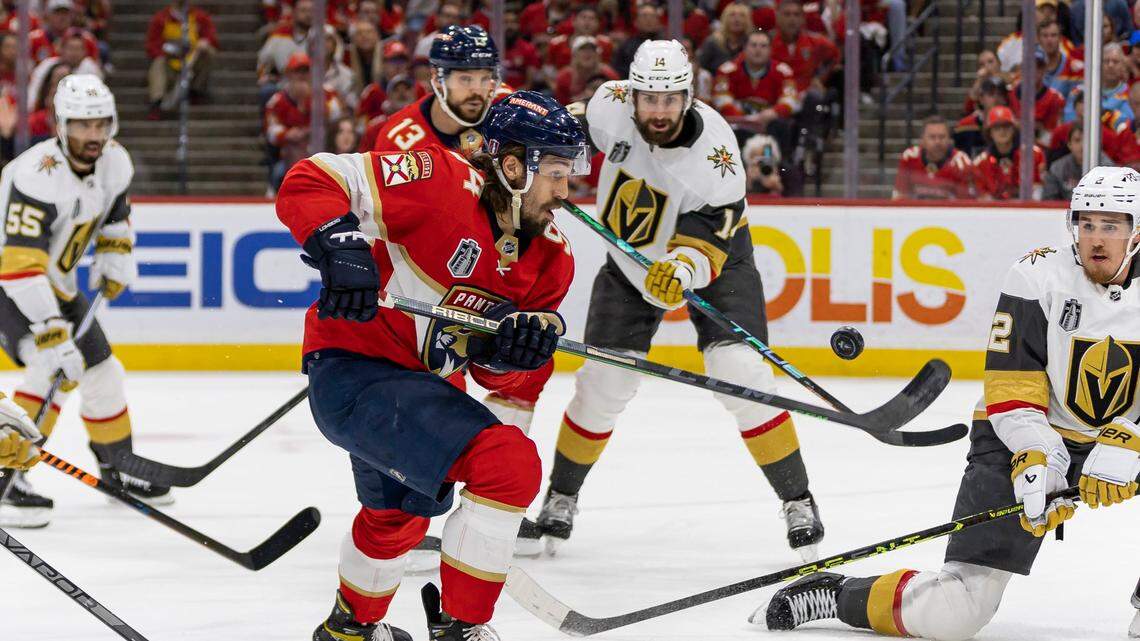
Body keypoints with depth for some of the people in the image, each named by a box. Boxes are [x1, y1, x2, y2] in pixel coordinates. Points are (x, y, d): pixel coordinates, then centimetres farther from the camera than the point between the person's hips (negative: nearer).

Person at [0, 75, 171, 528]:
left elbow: (116, 212, 18)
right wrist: (52, 335, -43)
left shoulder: (114, 162, -7)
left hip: (55, 282, 8)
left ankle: (117, 466, 35)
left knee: (102, 370, 13)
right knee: (54, 369, -26)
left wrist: (115, 259, 6)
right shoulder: (38, 176, -33)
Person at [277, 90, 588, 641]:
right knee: (510, 463, -24)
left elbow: (492, 371, 2)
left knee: (402, 511, 35)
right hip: (352, 372, -10)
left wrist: (509, 349, -20)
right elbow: (309, 183, -22)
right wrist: (340, 242, -39)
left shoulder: (551, 259, 0)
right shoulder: (441, 183, -22)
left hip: (417, 382, 10)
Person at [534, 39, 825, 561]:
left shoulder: (714, 150, -32)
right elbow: (573, 130, 3)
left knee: (741, 374, -19)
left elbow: (706, 238, -36)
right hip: (631, 260, 3)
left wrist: (682, 269, -53)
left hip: (710, 256, -3)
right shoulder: (610, 107, -22)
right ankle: (561, 496, 20)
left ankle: (796, 500, -8)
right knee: (602, 383, -1)